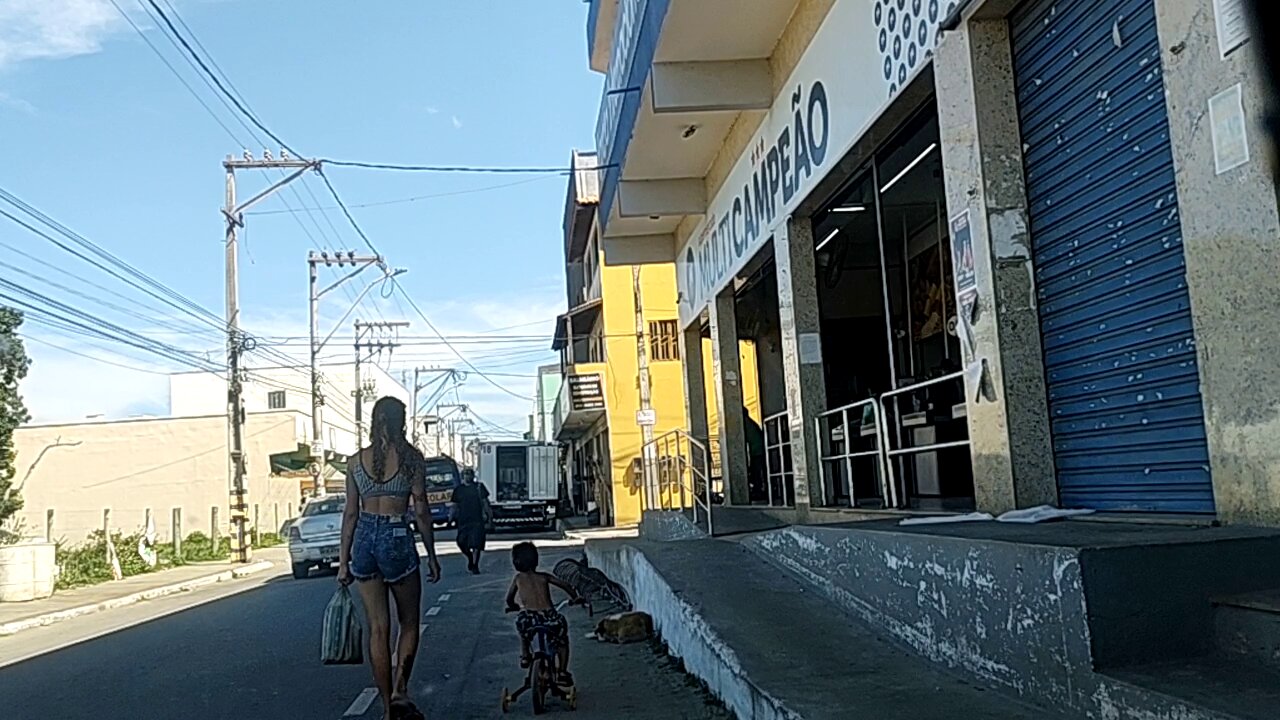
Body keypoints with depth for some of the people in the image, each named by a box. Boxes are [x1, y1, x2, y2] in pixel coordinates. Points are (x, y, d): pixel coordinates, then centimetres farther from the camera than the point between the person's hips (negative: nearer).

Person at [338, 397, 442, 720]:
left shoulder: (356, 460, 5)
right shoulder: (411, 457, -4)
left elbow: (350, 513, 6)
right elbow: (421, 510, -4)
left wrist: (343, 560, 11)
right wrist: (432, 555, 3)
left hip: (364, 539, 3)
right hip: (397, 539, -3)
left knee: (377, 628, 8)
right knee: (409, 622, 14)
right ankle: (400, 686, -5)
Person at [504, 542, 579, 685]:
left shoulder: (518, 578, 17)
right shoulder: (543, 576, 19)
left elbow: (509, 599, 25)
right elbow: (565, 585, 18)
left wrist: (514, 607, 47)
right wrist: (575, 598, 35)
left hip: (529, 618, 0)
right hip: (550, 617, 0)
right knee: (562, 639, 29)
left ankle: (525, 656, 34)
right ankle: (563, 673, 22)